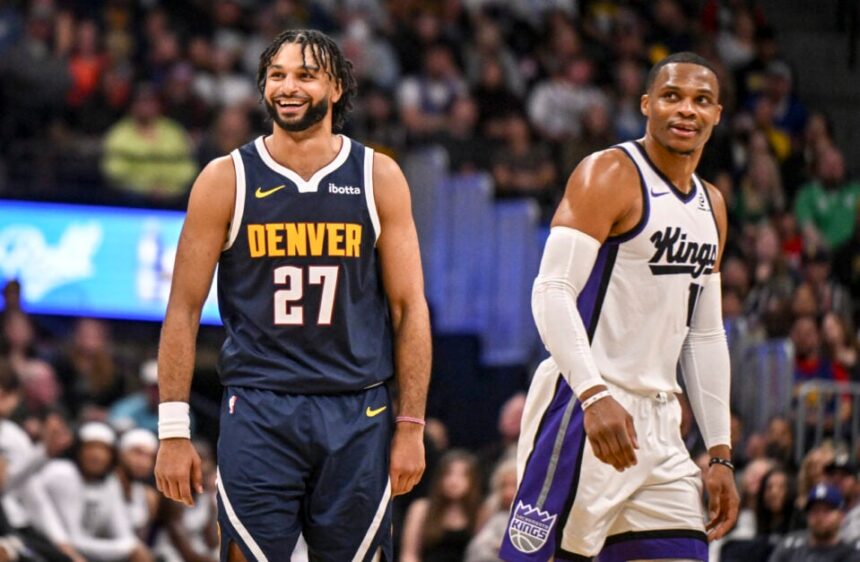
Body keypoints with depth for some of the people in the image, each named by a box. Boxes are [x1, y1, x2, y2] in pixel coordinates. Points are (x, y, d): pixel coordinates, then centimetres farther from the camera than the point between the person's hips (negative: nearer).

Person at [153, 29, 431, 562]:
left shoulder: (379, 178, 5)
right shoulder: (226, 180, 2)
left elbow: (409, 308, 6)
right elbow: (184, 310, 3)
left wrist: (411, 426, -1)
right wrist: (173, 431, -4)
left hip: (356, 416, 1)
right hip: (258, 413, -1)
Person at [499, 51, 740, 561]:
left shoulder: (712, 207, 18)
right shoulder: (609, 175, -7)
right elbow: (552, 291, -16)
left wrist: (720, 453, 16)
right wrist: (595, 396, -28)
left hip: (660, 425, 8)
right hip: (586, 410, -8)